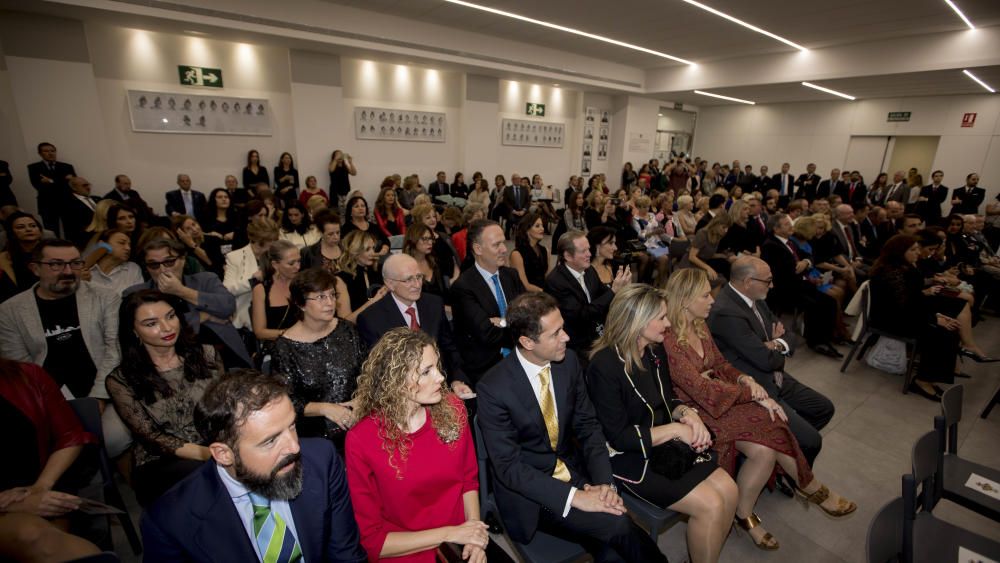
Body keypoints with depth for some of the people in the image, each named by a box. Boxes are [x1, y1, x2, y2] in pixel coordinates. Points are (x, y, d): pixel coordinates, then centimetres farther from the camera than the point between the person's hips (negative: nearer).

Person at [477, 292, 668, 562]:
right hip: (528, 490, -4)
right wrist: (574, 496, -24)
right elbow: (508, 466, -19)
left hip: (572, 469, 4)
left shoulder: (569, 361, -7)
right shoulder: (493, 388, -23)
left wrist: (604, 482, -13)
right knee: (617, 525, -21)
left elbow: (587, 425, 1)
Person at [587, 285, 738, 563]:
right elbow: (619, 437, -21)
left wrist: (686, 413, -9)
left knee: (728, 490, -6)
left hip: (666, 445, 7)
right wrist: (675, 428, -20)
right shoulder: (604, 365, -24)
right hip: (629, 457, -7)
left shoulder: (655, 349, 0)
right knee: (710, 506, -14)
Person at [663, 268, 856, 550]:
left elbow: (721, 364, 13)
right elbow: (701, 389, -23)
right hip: (698, 412, -8)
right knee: (766, 445, -19)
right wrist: (753, 392, -14)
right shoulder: (668, 341, -23)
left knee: (767, 447, -13)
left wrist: (744, 379, -8)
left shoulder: (700, 327, 4)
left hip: (723, 398, 8)